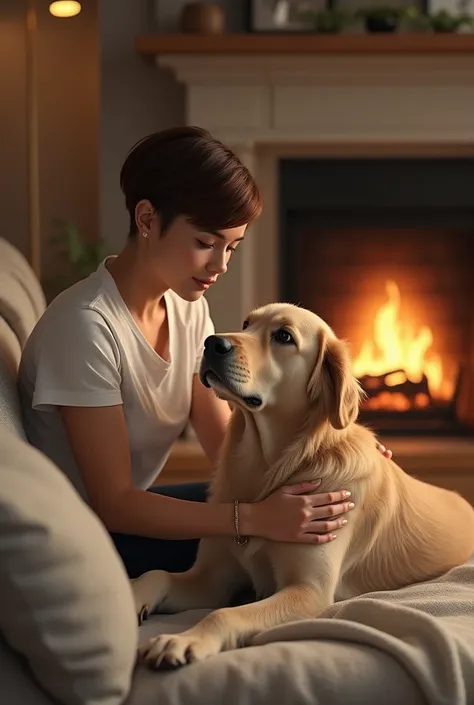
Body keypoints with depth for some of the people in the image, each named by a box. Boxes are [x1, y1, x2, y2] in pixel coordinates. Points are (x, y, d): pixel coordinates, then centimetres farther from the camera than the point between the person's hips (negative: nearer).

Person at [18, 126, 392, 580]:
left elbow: (224, 444, -3)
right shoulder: (86, 324, -26)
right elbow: (113, 504, -26)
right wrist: (254, 519, -35)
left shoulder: (188, 308, 0)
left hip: (129, 510, 8)